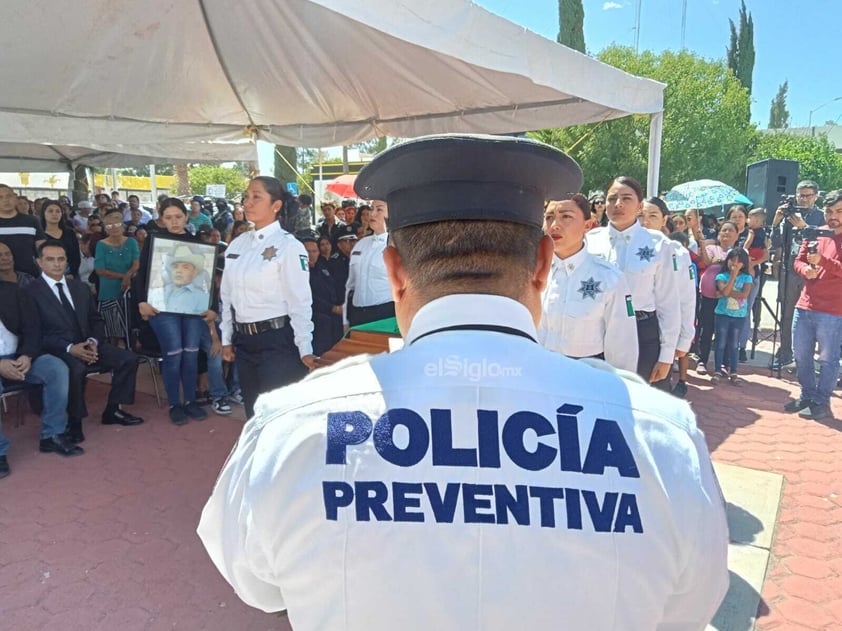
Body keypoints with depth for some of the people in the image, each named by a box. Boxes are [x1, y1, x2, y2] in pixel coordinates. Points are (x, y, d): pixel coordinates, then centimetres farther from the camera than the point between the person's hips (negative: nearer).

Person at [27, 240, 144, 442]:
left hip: (86, 344, 6)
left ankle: (112, 411, 3)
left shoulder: (81, 287, 15)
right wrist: (69, 348, -23)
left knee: (128, 358, -13)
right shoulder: (31, 292, -4)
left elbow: (96, 320, 15)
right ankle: (73, 421, -15)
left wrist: (93, 341, -7)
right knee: (76, 369, -38)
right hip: (56, 350, -6)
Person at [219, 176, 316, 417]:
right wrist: (226, 339, 14)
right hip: (244, 340, 7)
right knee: (253, 412, 17)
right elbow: (227, 296, 13)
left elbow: (300, 301, -13)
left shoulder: (288, 246, -12)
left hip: (278, 340, -7)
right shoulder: (237, 244, 8)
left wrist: (305, 349, -13)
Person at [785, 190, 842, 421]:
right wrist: (806, 269, -9)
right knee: (801, 355, 12)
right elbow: (798, 261, 12)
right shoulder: (814, 234, 12)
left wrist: (822, 260, -26)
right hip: (804, 306, 5)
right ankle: (807, 396, 27)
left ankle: (821, 403, 11)